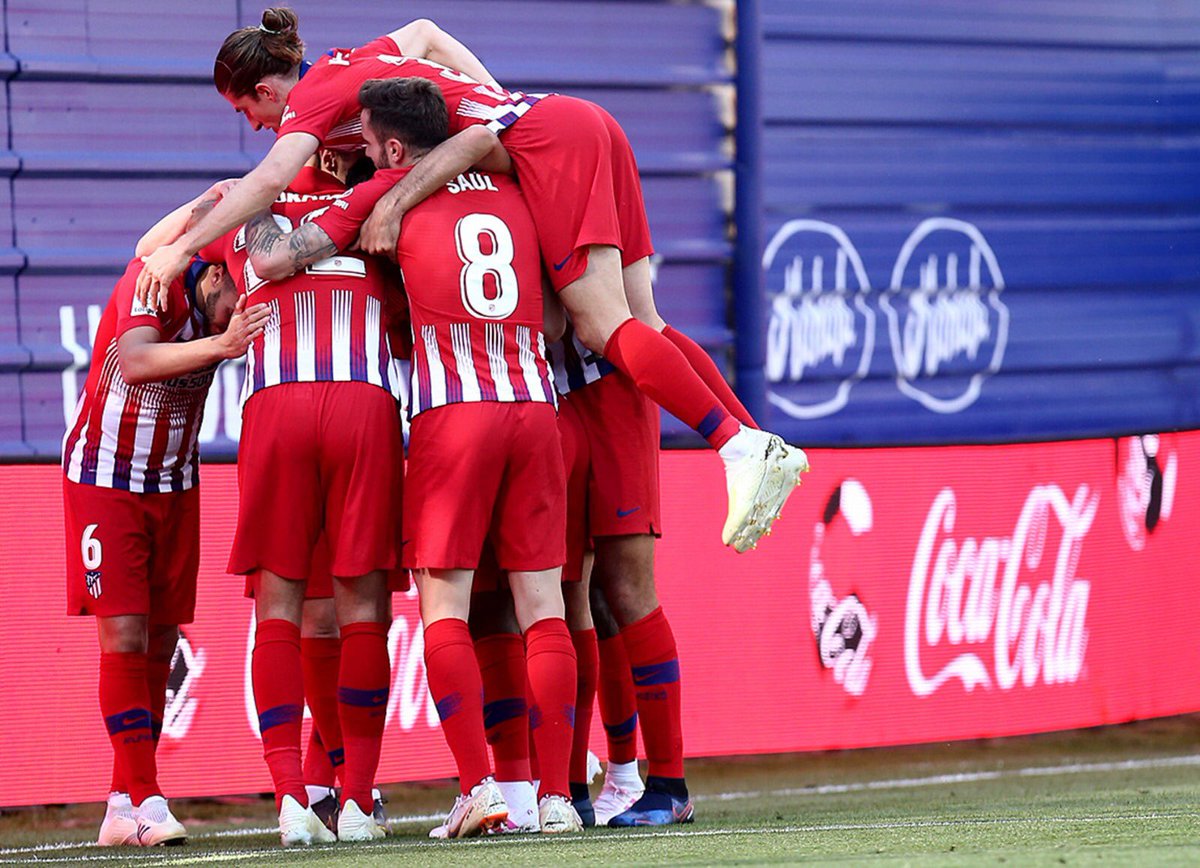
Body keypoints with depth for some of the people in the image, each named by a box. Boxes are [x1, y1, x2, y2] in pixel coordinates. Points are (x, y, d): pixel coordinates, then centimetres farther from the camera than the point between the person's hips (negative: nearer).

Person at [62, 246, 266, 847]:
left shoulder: (235, 310, -9)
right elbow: (135, 363, -43)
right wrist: (221, 345, -55)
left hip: (174, 483, 5)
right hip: (105, 477, -5)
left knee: (160, 645, 2)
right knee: (124, 639, -11)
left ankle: (123, 807, 8)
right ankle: (145, 802, -10)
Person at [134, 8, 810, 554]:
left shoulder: (312, 97, -2)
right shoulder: (360, 60, 24)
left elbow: (271, 178, -18)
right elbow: (425, 32, 42)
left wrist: (181, 249, -16)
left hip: (548, 143, -9)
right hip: (586, 124, 9)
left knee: (605, 327, -15)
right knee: (639, 322, 6)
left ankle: (742, 446, -25)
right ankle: (764, 444, -1)